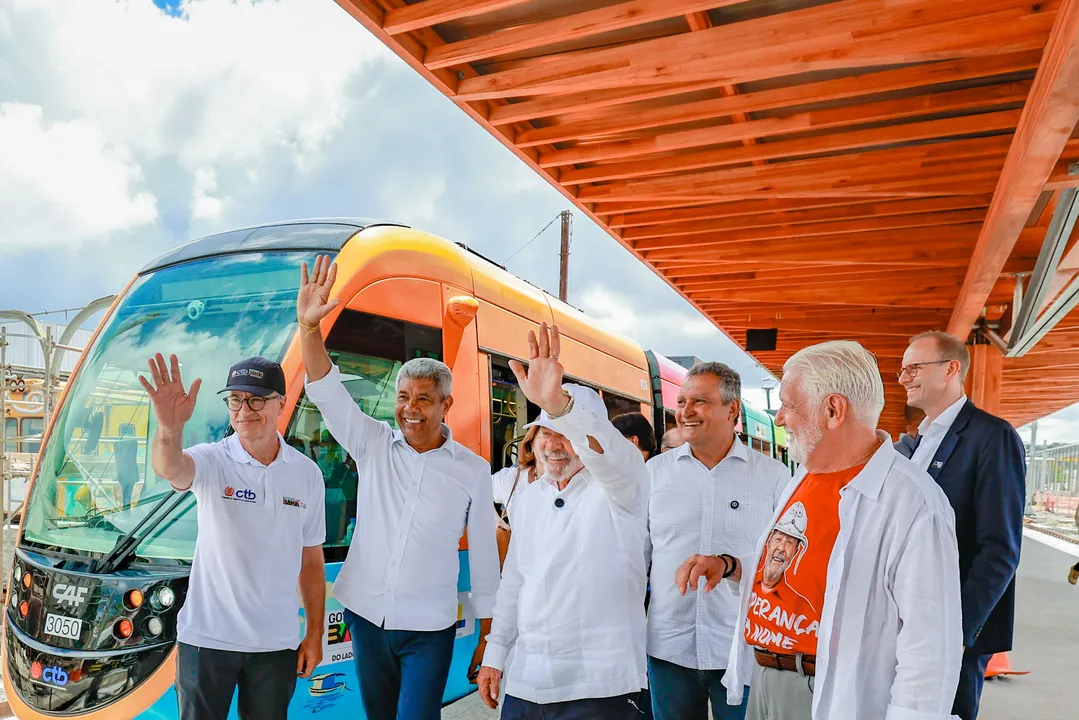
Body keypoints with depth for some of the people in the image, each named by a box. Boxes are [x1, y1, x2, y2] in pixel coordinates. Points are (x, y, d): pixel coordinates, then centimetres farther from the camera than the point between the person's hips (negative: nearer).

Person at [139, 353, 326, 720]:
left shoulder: (307, 473, -2)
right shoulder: (212, 460, -9)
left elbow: (311, 560, 5)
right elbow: (170, 469, -34)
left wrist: (315, 634, 5)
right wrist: (169, 429, -56)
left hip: (277, 643, 2)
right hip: (207, 638, -2)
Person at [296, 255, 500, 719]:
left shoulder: (472, 470, -6)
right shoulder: (374, 446, -1)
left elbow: (483, 554, 0)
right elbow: (328, 393, -12)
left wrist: (487, 636, 2)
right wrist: (309, 326, -26)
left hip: (428, 628, -2)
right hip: (366, 615, 3)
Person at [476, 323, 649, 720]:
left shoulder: (618, 487, -9)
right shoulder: (528, 498, 10)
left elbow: (612, 452, -33)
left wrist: (559, 403, -50)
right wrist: (494, 655, 13)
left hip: (598, 687, -6)